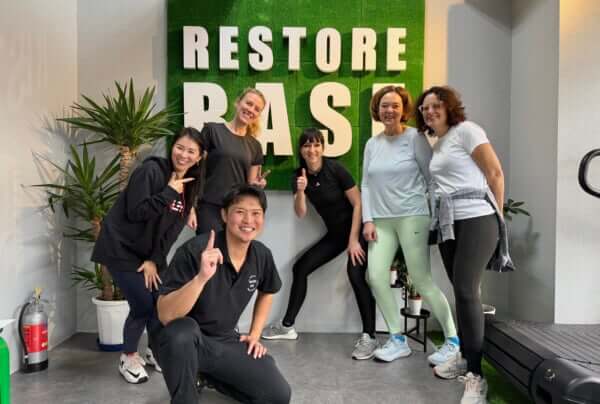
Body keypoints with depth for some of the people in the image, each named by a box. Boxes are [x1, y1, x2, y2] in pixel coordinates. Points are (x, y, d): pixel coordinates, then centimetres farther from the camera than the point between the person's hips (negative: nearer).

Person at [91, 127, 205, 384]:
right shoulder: (151, 170, -19)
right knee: (142, 305, -8)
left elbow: (174, 228, 0)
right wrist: (169, 192, -27)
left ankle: (155, 351, 30)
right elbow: (135, 213, -25)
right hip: (121, 248, -7)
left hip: (151, 252, 7)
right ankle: (128, 359, 16)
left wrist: (155, 259, -7)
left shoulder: (190, 185, 2)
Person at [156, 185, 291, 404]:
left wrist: (254, 335, 9)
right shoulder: (194, 250, -24)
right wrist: (201, 278, -44)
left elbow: (266, 293, 17)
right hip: (187, 340, -5)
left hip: (226, 341, 5)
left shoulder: (262, 255, -6)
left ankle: (212, 375, 16)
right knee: (181, 330, -39)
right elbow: (165, 316, -30)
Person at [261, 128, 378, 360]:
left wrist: (354, 240, -18)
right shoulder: (299, 176, -2)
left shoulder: (335, 169, -18)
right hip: (335, 232, 7)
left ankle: (369, 337, -18)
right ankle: (287, 326, 16)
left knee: (355, 273, -27)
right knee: (301, 267, 4)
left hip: (357, 228, -6)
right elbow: (300, 214, -8)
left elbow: (358, 204, -16)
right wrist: (300, 191, -26)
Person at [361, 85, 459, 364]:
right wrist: (368, 220, 3)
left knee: (421, 281, -5)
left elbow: (432, 177, -1)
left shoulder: (415, 138, -2)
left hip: (413, 217, -5)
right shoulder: (372, 144, 13)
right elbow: (366, 184, 11)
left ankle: (453, 341, 13)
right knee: (375, 277, -5)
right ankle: (397, 340, 11)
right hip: (382, 220, 5)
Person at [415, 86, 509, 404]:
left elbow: (495, 173, -7)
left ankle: (476, 375, -6)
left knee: (466, 291, -13)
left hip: (476, 220, -7)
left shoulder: (466, 130, -5)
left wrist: (497, 216, -2)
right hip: (448, 224, 7)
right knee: (461, 291, 11)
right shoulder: (436, 145, 18)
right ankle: (465, 356, 23)